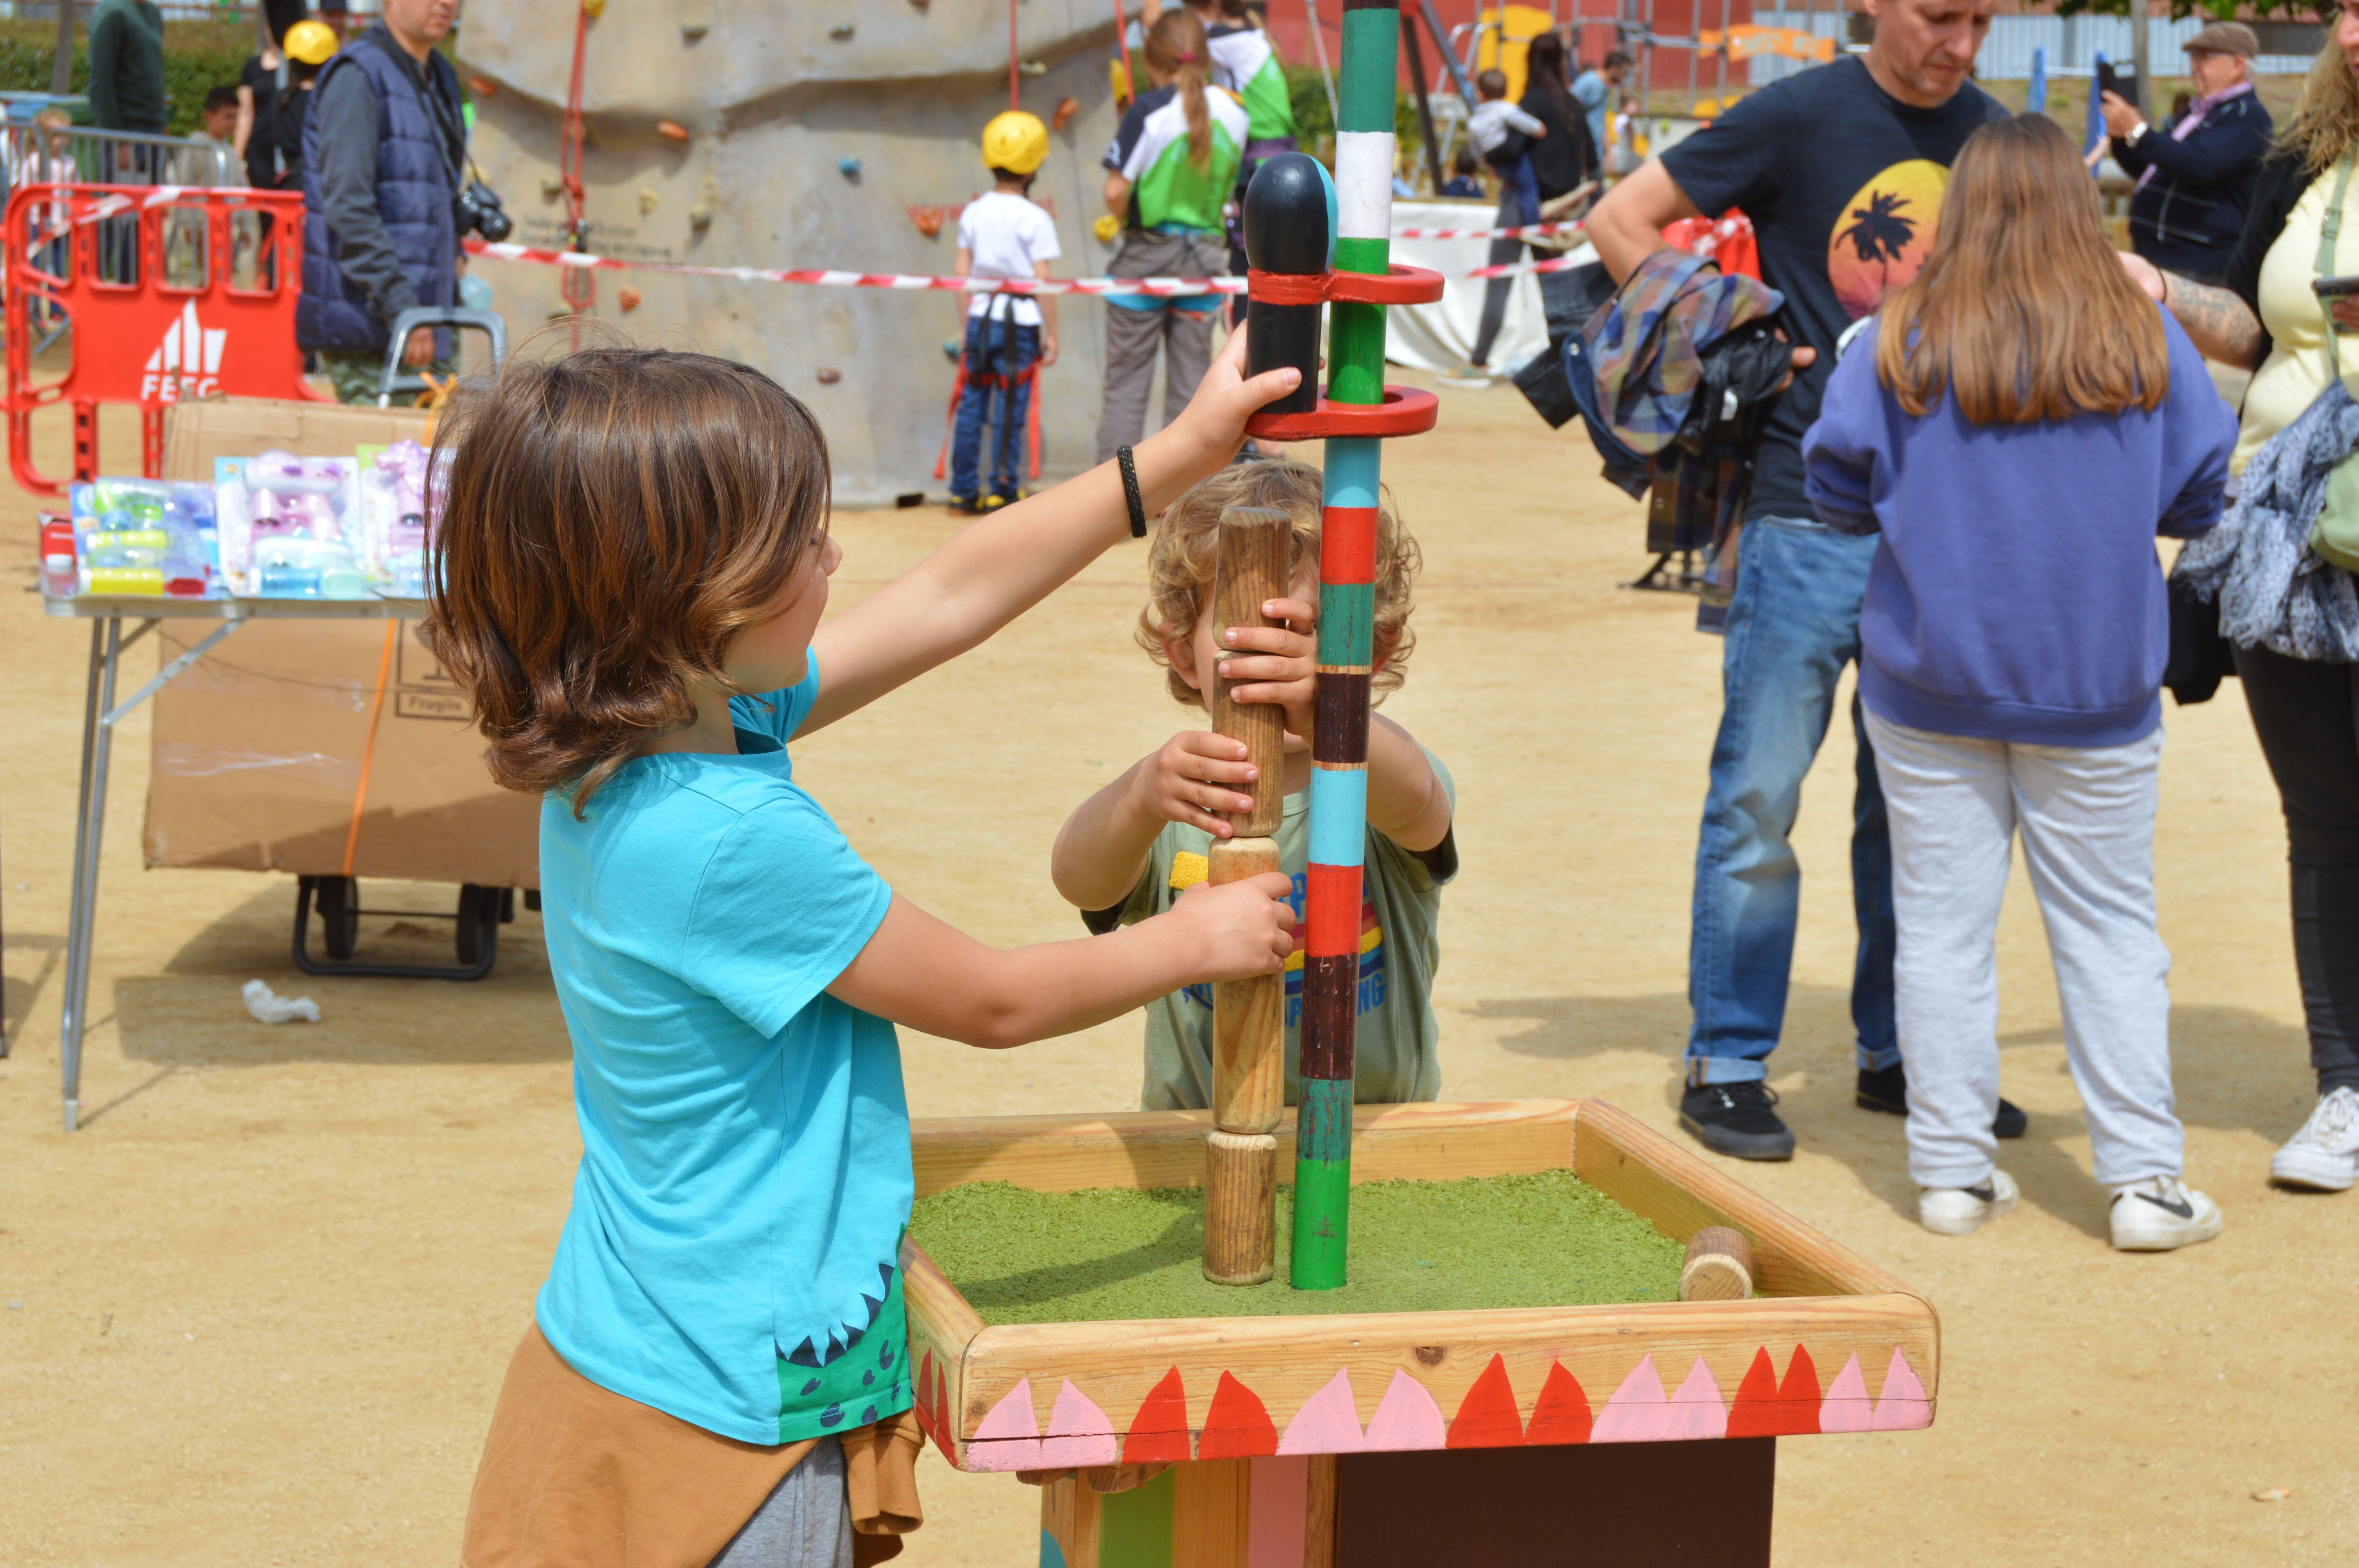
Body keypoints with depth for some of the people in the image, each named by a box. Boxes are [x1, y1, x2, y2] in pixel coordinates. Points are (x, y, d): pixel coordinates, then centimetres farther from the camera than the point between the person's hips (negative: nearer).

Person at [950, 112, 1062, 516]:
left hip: (980, 318, 5)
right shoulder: (1035, 220, -10)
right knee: (1010, 409, 1)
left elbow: (962, 274, 8)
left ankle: (963, 490, 15)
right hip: (1020, 323, -5)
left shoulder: (973, 213, 5)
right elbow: (1042, 283, -11)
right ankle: (1002, 493, 3)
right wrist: (1051, 334, -4)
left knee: (973, 403, 11)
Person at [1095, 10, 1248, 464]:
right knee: (1190, 386, 10)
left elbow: (1115, 193, -18)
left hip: (1147, 255, -4)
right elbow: (1226, 185, 9)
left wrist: (1126, 219, 0)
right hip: (1204, 256, 4)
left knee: (1126, 385, 3)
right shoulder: (1233, 113, 0)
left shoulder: (1148, 110, -15)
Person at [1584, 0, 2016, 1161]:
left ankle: (1897, 1053, 24)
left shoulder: (1997, 138, 9)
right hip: (1808, 511, -5)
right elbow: (1620, 222, -1)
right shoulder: (1798, 118, -5)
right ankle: (1727, 1066, 10)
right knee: (1760, 792, 0)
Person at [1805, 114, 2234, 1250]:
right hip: (2096, 690, 0)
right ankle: (2145, 1178, 9)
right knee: (2110, 930, 9)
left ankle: (1953, 1172, 12)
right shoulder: (2146, 341, -5)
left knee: (1943, 927, 7)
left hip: (1930, 690, 0)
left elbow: (1839, 489, -3)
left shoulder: (1899, 343, -7)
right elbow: (2201, 497, 3)